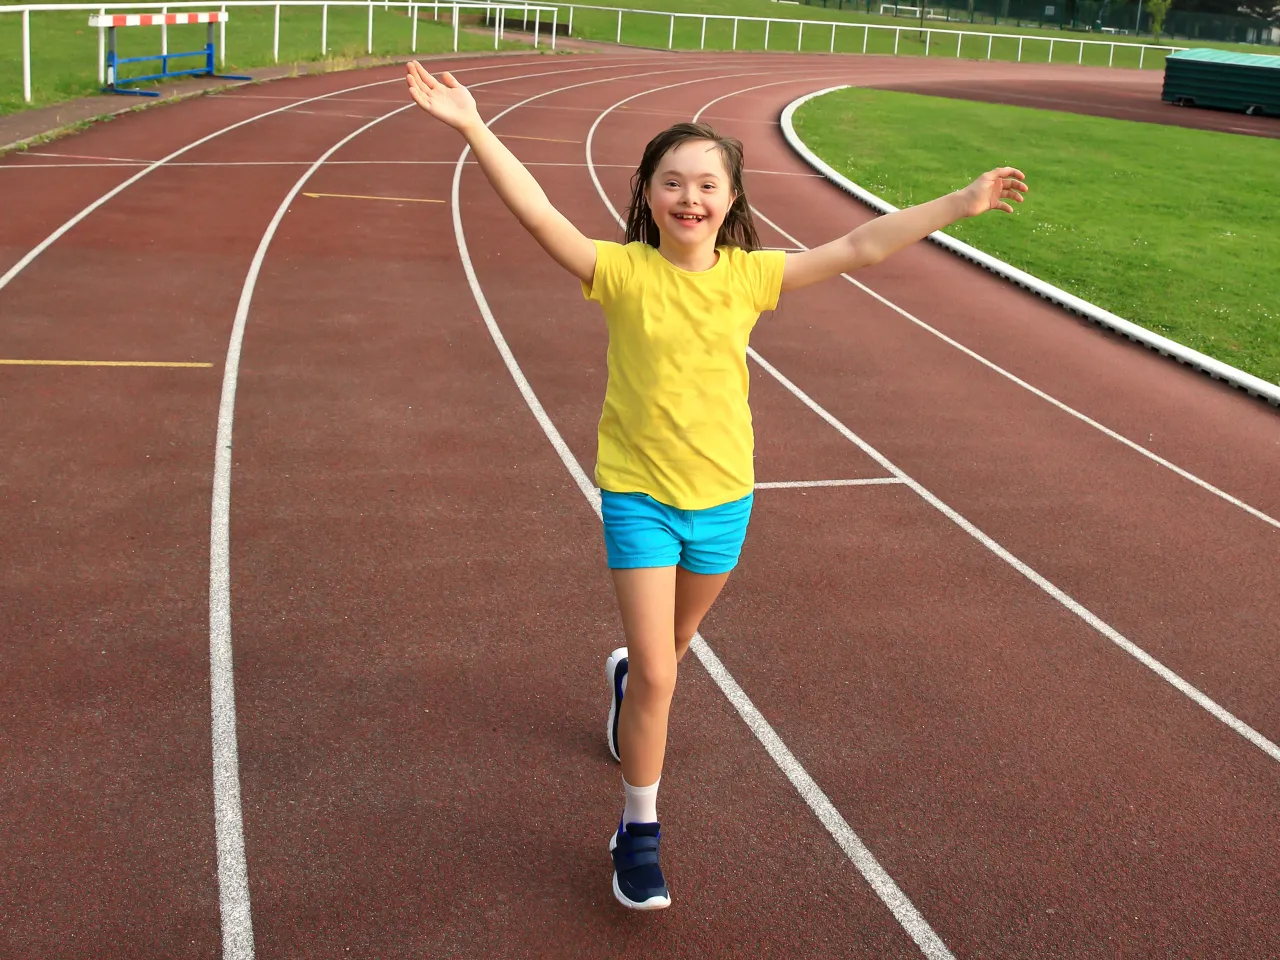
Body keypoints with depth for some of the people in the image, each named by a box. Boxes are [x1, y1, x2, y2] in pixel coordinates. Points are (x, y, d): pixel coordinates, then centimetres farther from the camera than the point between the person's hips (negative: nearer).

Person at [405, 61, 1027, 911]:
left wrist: (964, 202, -3)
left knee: (674, 644, 26)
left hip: (723, 497, 4)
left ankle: (628, 677, 62)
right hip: (639, 496, -3)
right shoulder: (624, 272, -13)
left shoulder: (748, 275, -5)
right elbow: (539, 215, -25)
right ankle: (639, 831, 13)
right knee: (657, 677, -6)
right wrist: (474, 126, -36)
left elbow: (860, 248, -4)